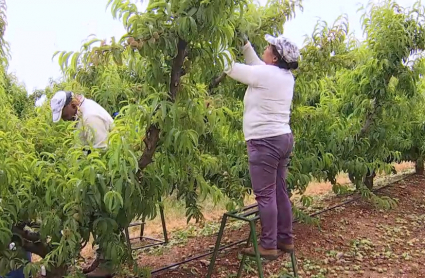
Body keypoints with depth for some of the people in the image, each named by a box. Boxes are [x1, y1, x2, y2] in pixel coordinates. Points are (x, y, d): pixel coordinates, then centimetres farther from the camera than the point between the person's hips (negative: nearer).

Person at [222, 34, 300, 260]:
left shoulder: (264, 74, -14)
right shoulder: (286, 76, 10)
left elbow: (230, 67, -6)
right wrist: (245, 45, 20)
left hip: (265, 142, -9)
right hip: (283, 138, 9)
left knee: (265, 195, -3)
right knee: (280, 192, 15)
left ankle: (268, 246, 5)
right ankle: (285, 239, 24)